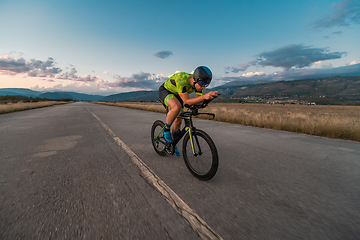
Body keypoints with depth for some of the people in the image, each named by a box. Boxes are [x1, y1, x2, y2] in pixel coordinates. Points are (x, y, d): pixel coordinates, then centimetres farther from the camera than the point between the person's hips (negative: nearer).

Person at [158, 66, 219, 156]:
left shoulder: (198, 83, -19)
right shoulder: (182, 79, -40)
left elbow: (198, 100, -19)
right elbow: (187, 101, -42)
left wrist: (210, 96, -37)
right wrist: (204, 96, -54)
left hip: (176, 94, 7)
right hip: (165, 91, -6)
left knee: (179, 121, 3)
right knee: (177, 107, -38)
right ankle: (166, 129, -13)